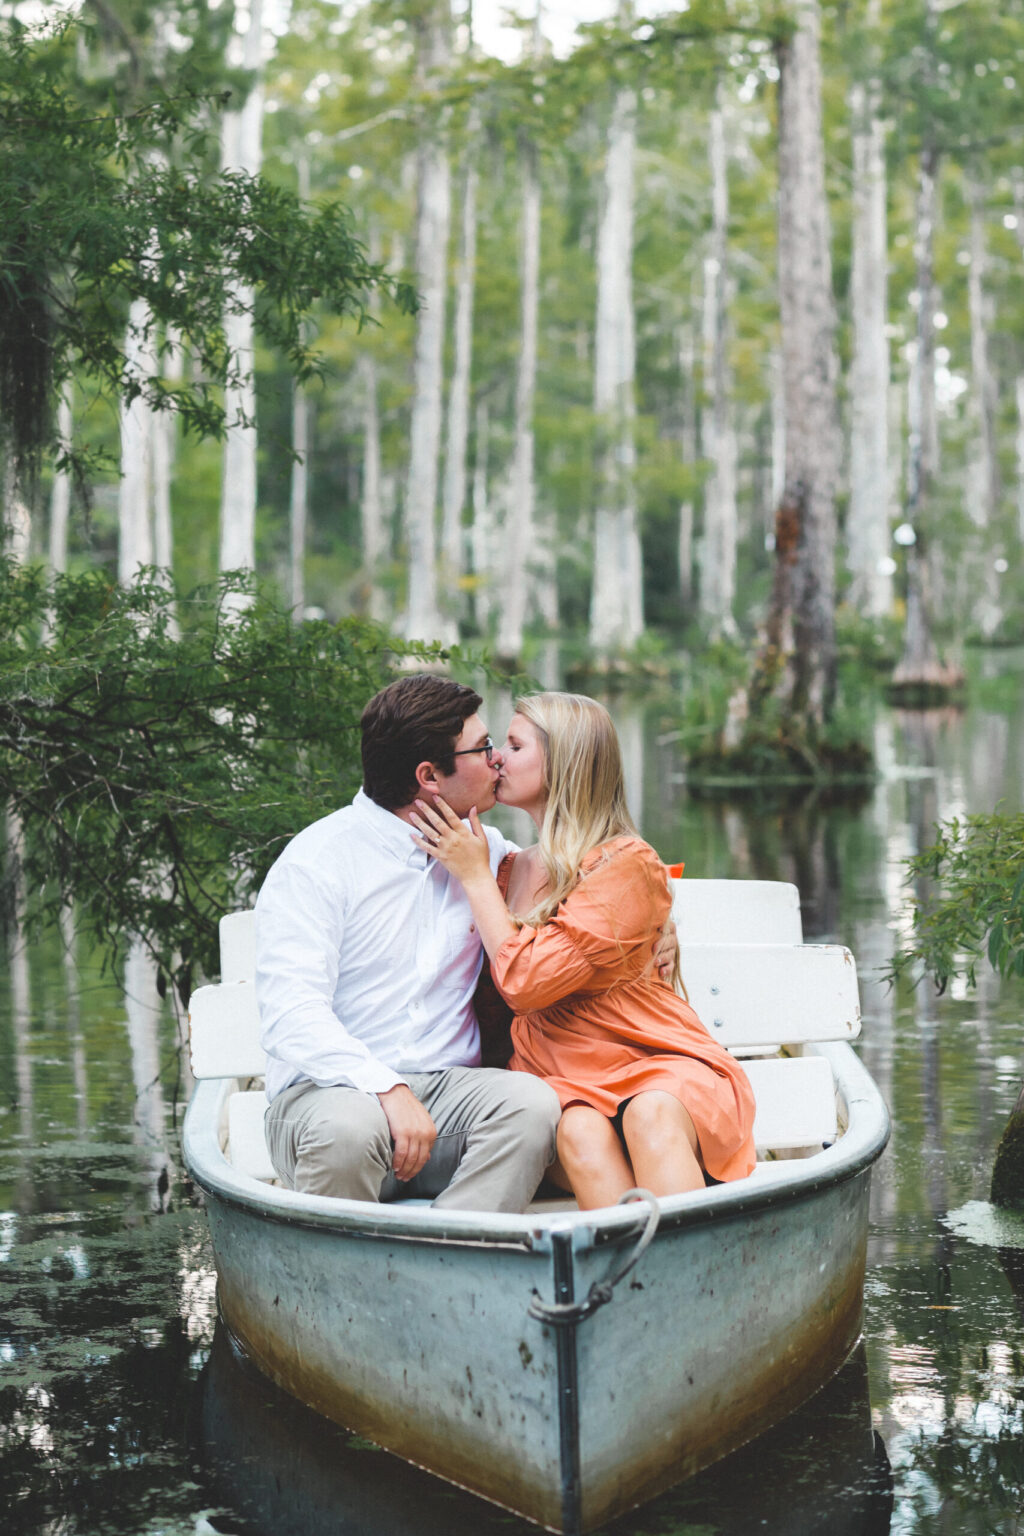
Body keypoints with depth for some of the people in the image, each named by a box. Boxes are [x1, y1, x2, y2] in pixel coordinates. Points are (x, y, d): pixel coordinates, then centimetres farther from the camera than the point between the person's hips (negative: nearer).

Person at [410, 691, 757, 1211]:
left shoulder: (628, 865, -6)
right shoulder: (509, 870, 16)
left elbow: (527, 982, -15)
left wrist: (474, 875, -7)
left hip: (657, 1071, -4)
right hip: (562, 1083, 4)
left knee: (650, 1114, -38)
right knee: (578, 1132, -32)